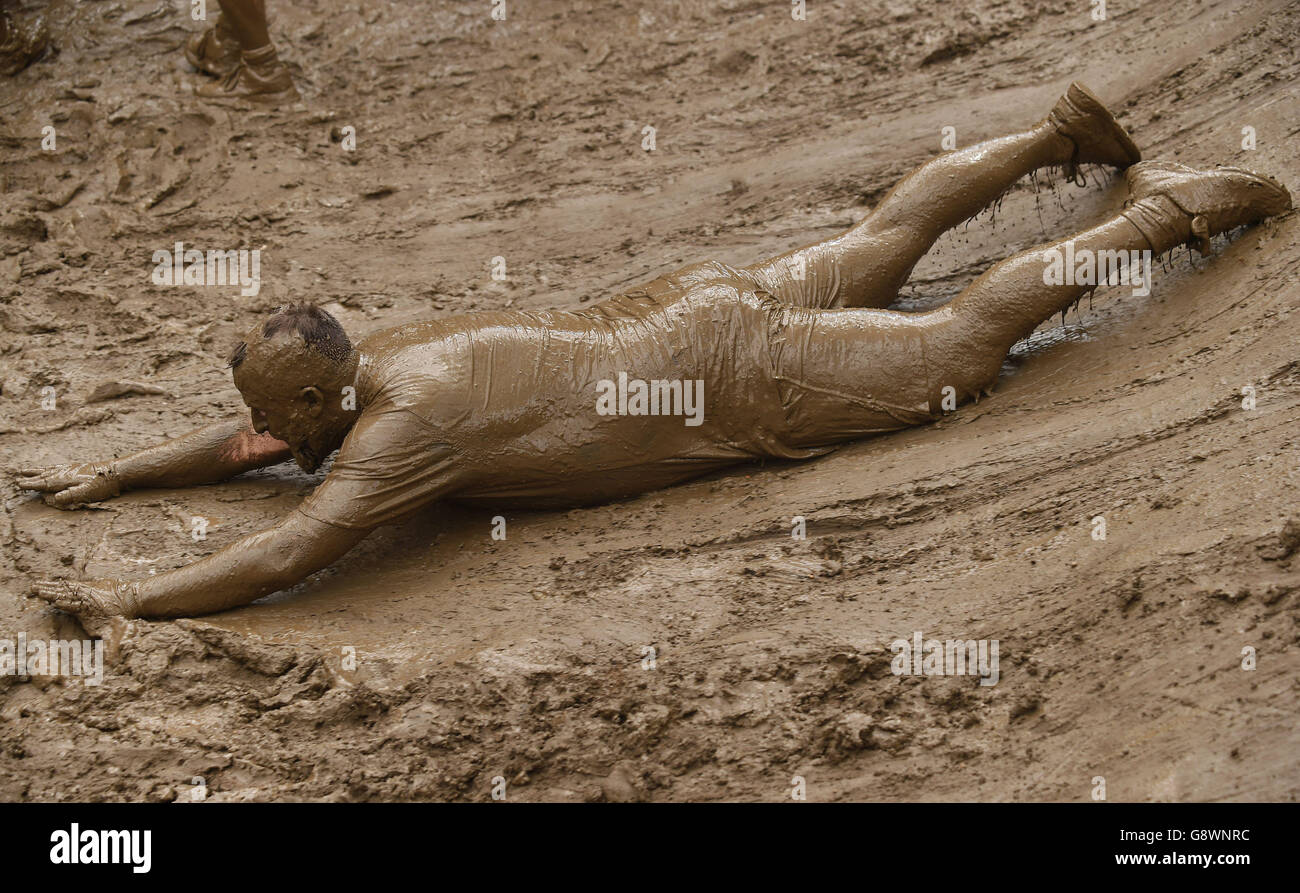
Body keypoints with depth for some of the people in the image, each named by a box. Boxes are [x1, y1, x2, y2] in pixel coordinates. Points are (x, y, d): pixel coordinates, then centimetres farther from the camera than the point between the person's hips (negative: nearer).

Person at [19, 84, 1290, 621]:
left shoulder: (404, 424, -29)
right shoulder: (365, 365, -3)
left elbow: (281, 557, -37)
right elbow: (246, 445, 12)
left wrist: (134, 598, -30)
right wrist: (110, 475, 5)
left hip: (732, 377, -7)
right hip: (687, 310, 7)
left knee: (963, 341, 4)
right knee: (883, 241, 24)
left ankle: (1162, 212, 15)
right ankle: (1061, 133, 40)